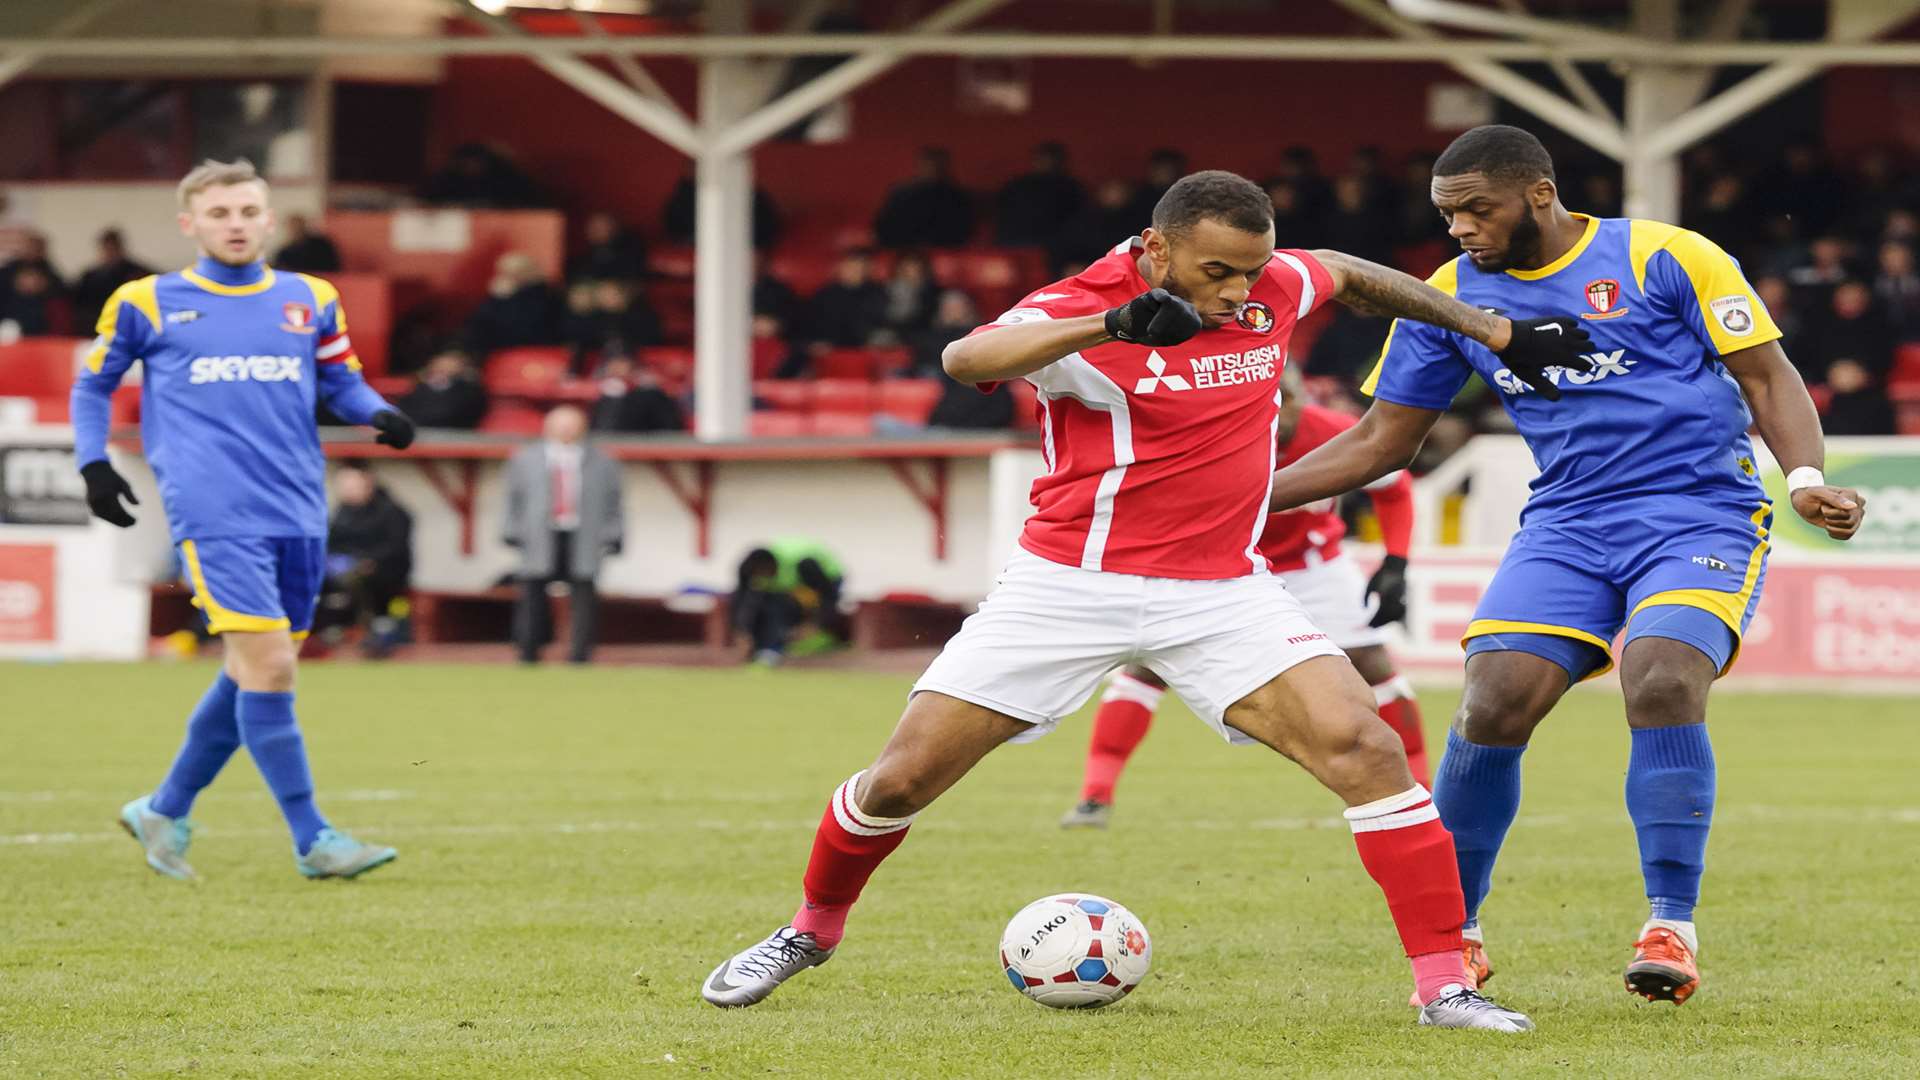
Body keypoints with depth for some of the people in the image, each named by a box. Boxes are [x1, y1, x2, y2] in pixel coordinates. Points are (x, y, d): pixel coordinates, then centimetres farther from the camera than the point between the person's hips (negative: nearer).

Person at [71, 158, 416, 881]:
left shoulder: (311, 301, 12)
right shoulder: (147, 305, 4)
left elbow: (341, 381, 22)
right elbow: (93, 384, 16)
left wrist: (379, 414, 1)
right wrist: (93, 464, 5)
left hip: (297, 516, 5)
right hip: (215, 516, -5)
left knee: (253, 674, 9)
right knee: (268, 666, -15)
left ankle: (165, 811, 28)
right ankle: (311, 839, -11)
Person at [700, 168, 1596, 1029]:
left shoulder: (1271, 287, -1)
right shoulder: (1082, 308, -18)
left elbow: (1349, 273, 22)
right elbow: (967, 359, -39)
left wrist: (1497, 333, 24)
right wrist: (1111, 324, -54)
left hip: (1220, 593, 3)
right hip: (1068, 588, -3)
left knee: (1365, 749, -18)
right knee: (902, 779, -1)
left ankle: (1444, 984, -12)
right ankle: (812, 929, 28)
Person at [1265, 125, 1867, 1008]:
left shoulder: (1665, 259, -6)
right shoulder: (1451, 298, 7)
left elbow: (1768, 379, -1)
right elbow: (1381, 441, 14)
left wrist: (1804, 479, -19)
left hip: (1702, 514, -4)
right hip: (1566, 526, 4)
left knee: (1662, 684, -29)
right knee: (1491, 705, -16)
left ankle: (1672, 927, -15)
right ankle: (1453, 931, 3)